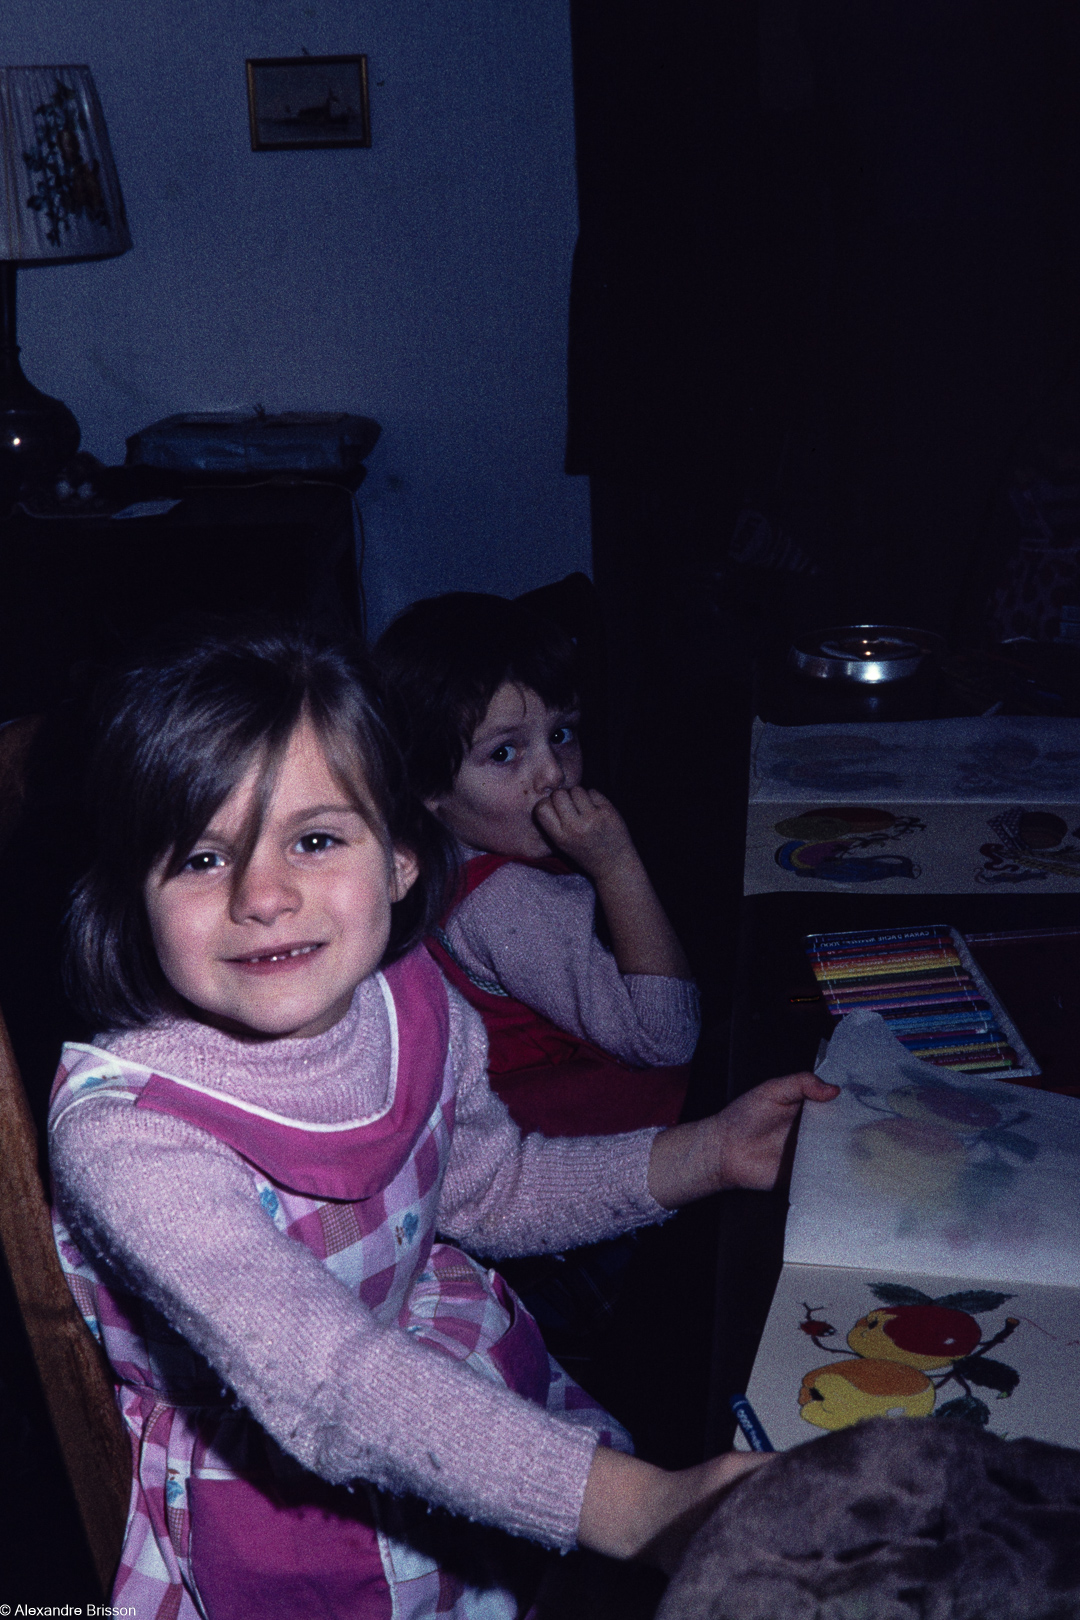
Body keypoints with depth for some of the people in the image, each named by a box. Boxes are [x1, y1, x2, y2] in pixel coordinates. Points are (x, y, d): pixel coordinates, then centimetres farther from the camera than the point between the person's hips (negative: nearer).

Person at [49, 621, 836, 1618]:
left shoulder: (410, 1000, -12)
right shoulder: (121, 1131, -31)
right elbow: (319, 1380, -40)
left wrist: (707, 1155, -3)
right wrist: (634, 1507, -47)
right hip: (273, 1515, -4)